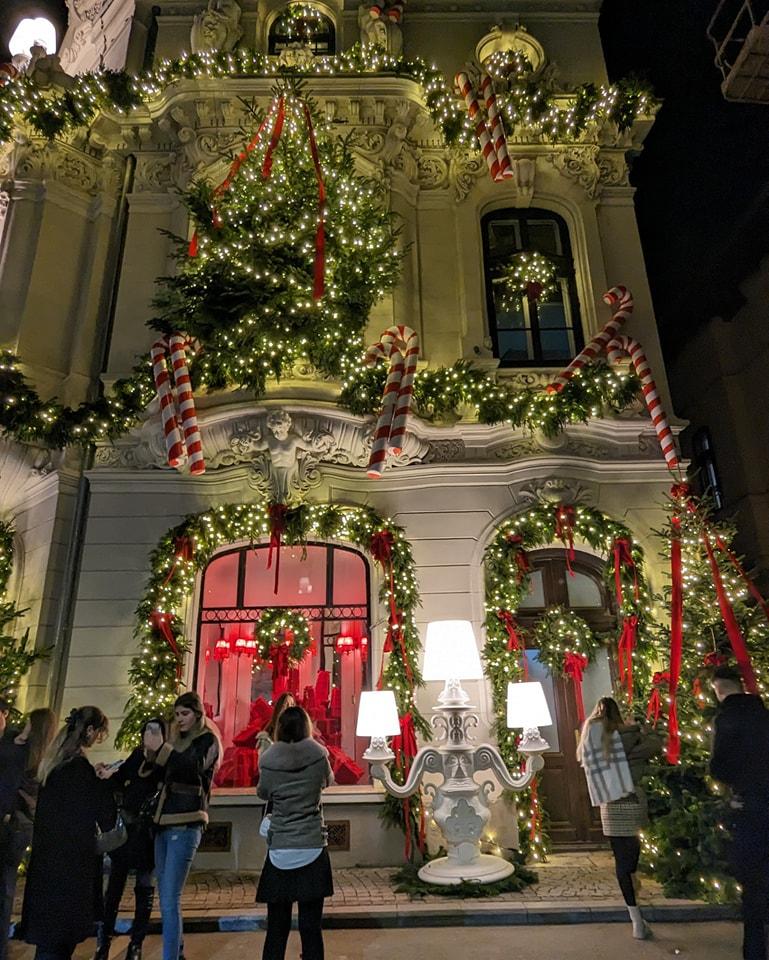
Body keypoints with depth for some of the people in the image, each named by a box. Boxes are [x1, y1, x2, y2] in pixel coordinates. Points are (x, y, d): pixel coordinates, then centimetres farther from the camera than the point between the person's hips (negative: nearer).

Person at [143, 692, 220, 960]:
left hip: (186, 825, -7)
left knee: (170, 901, -11)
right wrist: (150, 753, -2)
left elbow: (192, 768, -21)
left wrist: (160, 749, -29)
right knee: (166, 899, 14)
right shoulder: (177, 738, 15)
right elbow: (161, 776, 15)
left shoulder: (208, 740, -5)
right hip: (164, 823, 7)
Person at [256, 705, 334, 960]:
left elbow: (263, 793, 11)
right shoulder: (318, 755, -6)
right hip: (313, 848, 0)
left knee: (276, 928, 10)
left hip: (279, 851, 0)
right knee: (311, 927, 7)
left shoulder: (268, 760, -7)